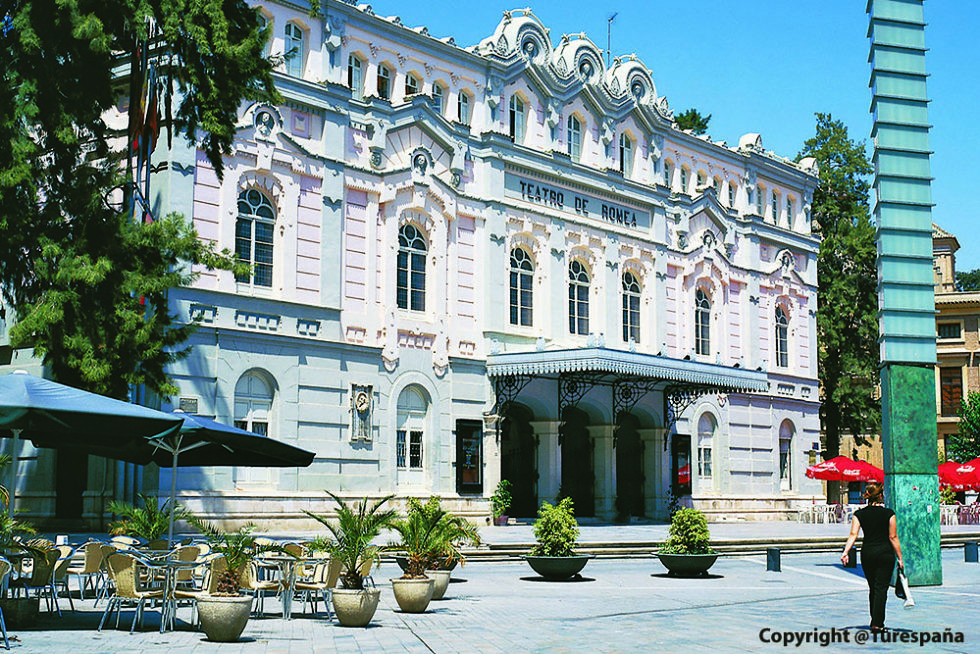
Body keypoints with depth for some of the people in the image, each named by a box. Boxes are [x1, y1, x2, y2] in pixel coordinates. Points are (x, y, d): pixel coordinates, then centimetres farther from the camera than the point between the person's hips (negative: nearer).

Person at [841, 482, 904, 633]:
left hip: (867, 553, 3)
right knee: (881, 588, -2)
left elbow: (853, 534, -9)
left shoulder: (859, 514, 2)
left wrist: (845, 552, -14)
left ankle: (876, 621, 23)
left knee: (872, 588, 16)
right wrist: (900, 558, -1)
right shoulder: (888, 514, -5)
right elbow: (893, 537, -5)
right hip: (885, 553, -3)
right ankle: (877, 624, -9)